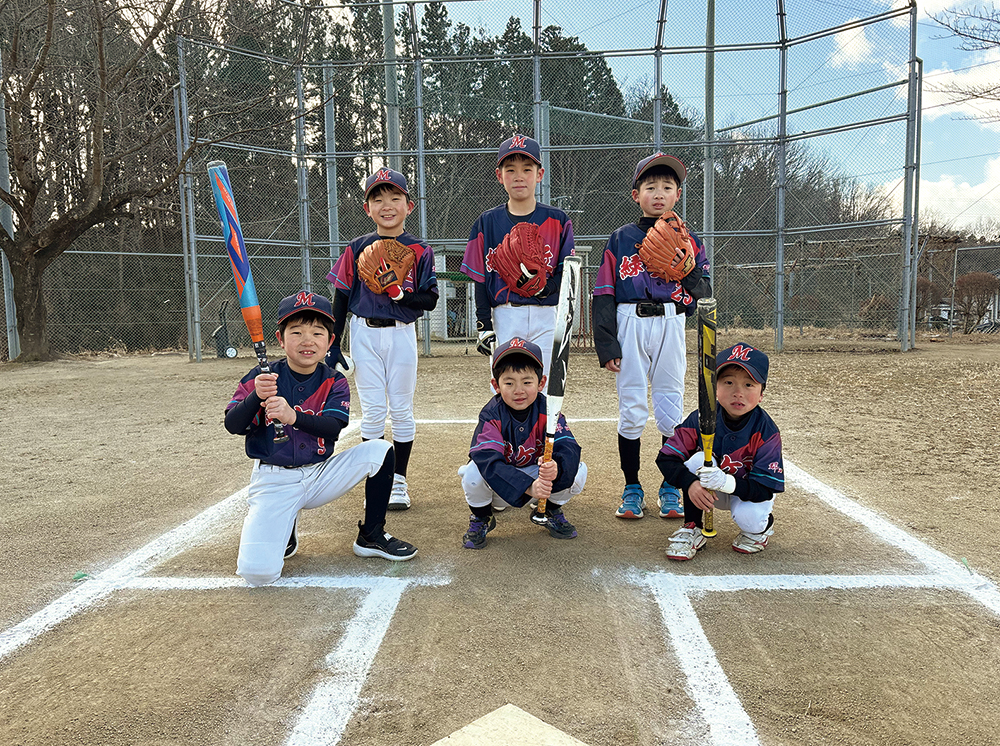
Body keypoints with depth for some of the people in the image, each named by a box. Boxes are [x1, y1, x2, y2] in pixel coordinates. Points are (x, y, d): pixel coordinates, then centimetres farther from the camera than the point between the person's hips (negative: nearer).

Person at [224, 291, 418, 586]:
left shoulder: (334, 382, -1)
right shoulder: (262, 377, -6)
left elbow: (333, 427, -18)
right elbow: (233, 426, -14)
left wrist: (293, 416, -37)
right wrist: (255, 397, -34)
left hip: (320, 475, 3)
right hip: (274, 481, -3)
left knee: (380, 450, -17)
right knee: (257, 572, -23)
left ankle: (371, 536, 2)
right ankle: (284, 526, 15)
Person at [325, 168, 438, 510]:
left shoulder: (419, 251, 1)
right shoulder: (357, 248, 3)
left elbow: (430, 299, -2)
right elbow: (341, 297, 5)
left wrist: (399, 293, -20)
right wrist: (333, 344, 1)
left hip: (401, 334, 0)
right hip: (364, 333, 0)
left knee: (401, 409, 6)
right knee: (373, 411, 3)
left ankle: (398, 480, 17)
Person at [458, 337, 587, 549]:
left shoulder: (547, 410, -18)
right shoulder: (491, 415, -25)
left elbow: (568, 448, -29)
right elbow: (489, 461, -38)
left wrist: (556, 468, -54)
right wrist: (528, 486, -52)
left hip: (536, 471, 2)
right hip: (499, 480, -2)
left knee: (578, 471, -23)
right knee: (474, 472, -35)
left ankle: (550, 510, 11)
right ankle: (481, 518, 1)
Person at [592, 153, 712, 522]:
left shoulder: (688, 240, 11)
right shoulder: (620, 239, 7)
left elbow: (704, 292, 8)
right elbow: (603, 294, 2)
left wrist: (690, 272, -14)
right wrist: (606, 344, -6)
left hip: (670, 325, 1)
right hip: (629, 325, -1)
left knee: (671, 411, 2)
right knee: (631, 410, 1)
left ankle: (670, 489, 16)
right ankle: (632, 488, 14)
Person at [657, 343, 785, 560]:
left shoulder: (765, 431, -25)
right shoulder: (701, 419, -21)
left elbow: (764, 489, -26)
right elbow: (666, 458, -20)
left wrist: (728, 483, -44)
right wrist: (690, 483, -39)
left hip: (749, 493, -2)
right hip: (711, 493, 2)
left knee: (747, 517, -33)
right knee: (699, 459, -27)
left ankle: (763, 526, 8)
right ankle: (692, 530, -12)